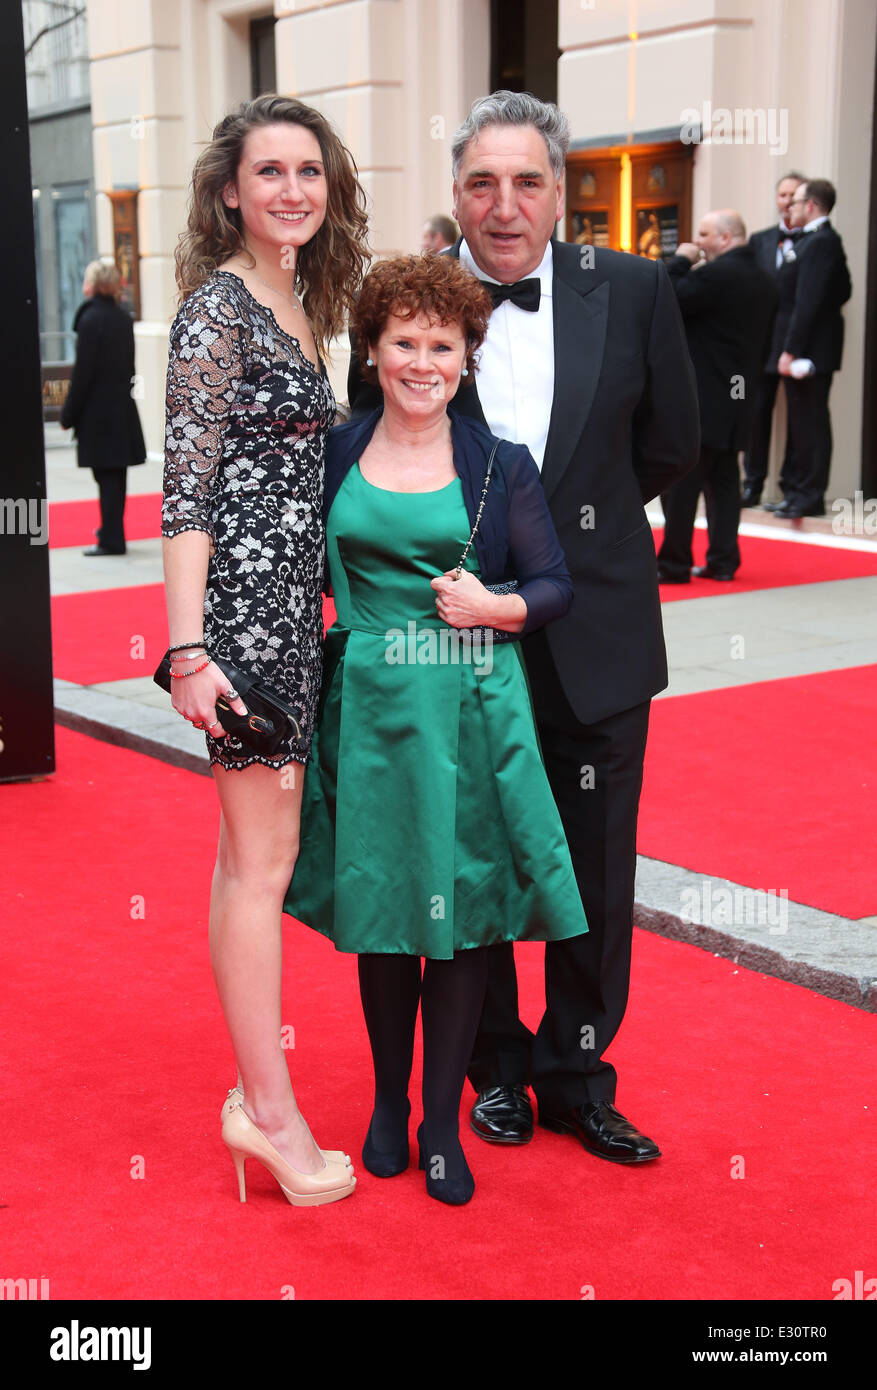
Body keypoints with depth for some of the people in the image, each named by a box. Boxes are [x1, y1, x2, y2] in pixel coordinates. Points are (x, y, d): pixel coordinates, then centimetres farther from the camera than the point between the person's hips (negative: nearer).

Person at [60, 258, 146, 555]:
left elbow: (83, 372, -15)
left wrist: (68, 414, -9)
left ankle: (111, 539, -2)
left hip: (98, 409, -7)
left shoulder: (91, 319, -13)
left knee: (106, 474, -4)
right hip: (123, 407, 7)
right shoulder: (123, 318, 8)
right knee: (116, 473, 14)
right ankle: (112, 530, 27)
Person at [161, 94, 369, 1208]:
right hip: (241, 595, -9)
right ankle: (271, 1111, 6)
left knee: (251, 849, 13)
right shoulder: (217, 308, -10)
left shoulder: (301, 305, 16)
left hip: (291, 598, 9)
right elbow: (186, 486, -15)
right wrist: (188, 648, -20)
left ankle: (256, 1081, 22)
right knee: (264, 856, -4)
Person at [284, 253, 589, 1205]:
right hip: (368, 707, 1)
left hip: (471, 712, -1)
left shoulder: (501, 465, 1)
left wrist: (495, 606, -14)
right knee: (376, 904, 9)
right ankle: (389, 1104, 29)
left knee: (462, 909, 3)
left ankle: (442, 1121, 19)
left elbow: (556, 584, 4)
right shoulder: (333, 456, 5)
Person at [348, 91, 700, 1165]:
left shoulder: (631, 291, -3)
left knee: (597, 876, 9)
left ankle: (576, 1075, 29)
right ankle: (496, 1067, 33)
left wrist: (562, 524, 10)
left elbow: (668, 449, 8)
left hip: (597, 641, 1)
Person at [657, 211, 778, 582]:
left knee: (680, 484, -3)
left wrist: (679, 260, -6)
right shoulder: (765, 281, 12)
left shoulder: (715, 274, -16)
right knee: (723, 480, 12)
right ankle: (723, 561, 13)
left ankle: (673, 564, -1)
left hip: (700, 398, -8)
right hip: (739, 398, 9)